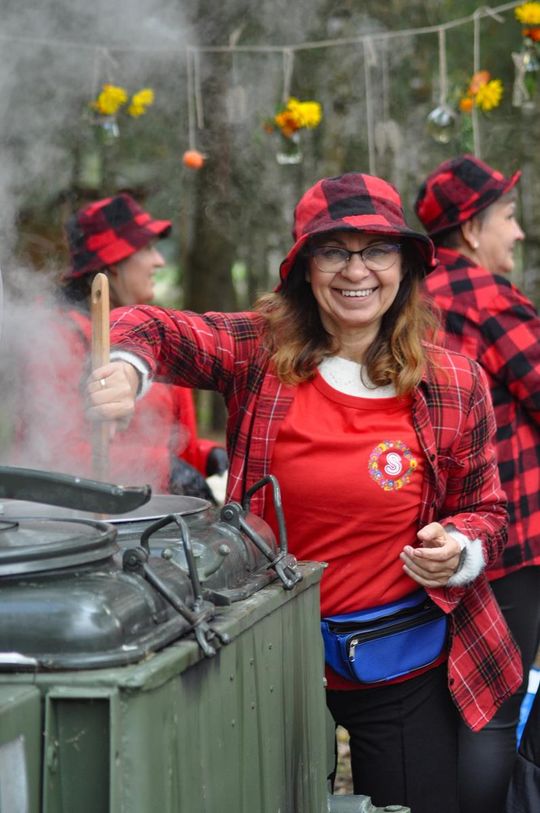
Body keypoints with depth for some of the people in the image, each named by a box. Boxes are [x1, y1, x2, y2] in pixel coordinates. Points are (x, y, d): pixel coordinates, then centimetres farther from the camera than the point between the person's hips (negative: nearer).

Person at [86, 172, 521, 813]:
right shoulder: (262, 352, -6)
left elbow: (485, 509, 6)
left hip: (404, 676, 0)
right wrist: (125, 368, -33)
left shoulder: (455, 383, -5)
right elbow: (151, 327, -10)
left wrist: (458, 551, -17)